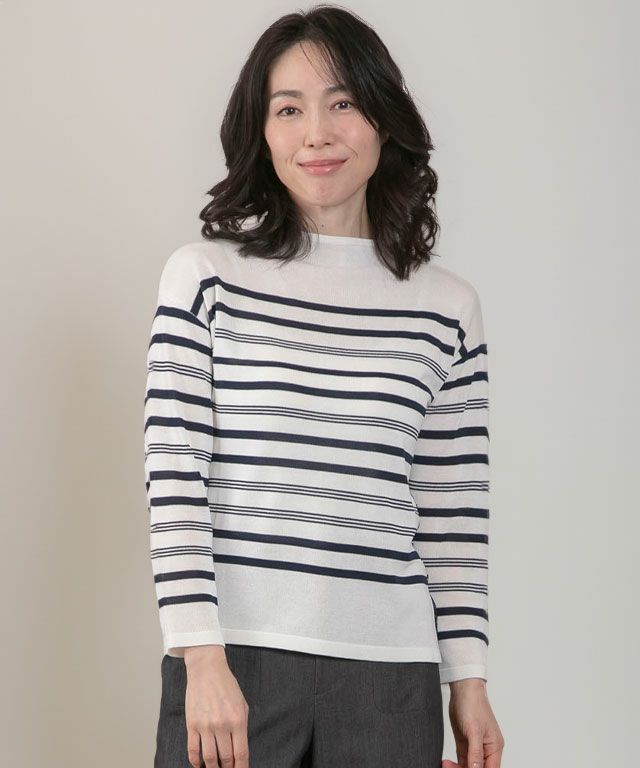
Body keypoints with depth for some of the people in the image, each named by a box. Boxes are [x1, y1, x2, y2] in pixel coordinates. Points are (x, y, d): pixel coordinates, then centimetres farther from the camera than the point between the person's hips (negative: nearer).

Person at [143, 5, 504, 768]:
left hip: (390, 674, 2)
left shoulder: (448, 306, 7)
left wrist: (469, 682, 7)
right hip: (233, 656, -1)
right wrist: (203, 658, -10)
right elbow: (172, 476, -4)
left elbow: (455, 519, 9)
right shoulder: (204, 275, 1)